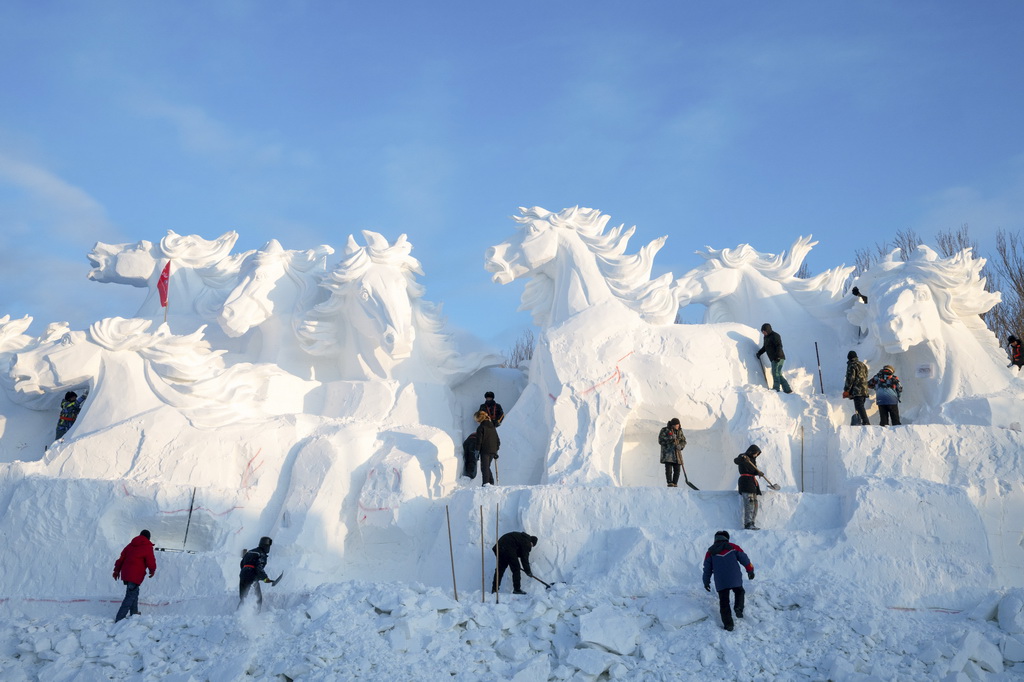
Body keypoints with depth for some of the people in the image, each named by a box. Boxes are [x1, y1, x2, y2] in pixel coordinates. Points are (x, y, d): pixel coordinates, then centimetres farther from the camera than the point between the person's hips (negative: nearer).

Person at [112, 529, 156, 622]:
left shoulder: (130, 545, 15)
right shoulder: (147, 547, -5)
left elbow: (121, 558, 17)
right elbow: (151, 562, -5)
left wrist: (117, 570, 26)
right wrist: (152, 571, 15)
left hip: (125, 574, 7)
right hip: (136, 576, -7)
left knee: (134, 592, 23)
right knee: (130, 596, -6)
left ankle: (134, 613, 29)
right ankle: (119, 619, -12)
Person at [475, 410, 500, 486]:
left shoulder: (480, 428, -8)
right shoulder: (492, 427, 14)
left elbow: (479, 441, -12)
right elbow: (497, 440, 17)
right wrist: (496, 450, 22)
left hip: (485, 451, -7)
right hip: (493, 451, 7)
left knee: (484, 467, -3)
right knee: (487, 467, 18)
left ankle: (486, 482, -12)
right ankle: (491, 482, 14)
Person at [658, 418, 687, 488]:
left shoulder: (679, 431, 10)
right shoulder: (665, 430, -3)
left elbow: (683, 441, 9)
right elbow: (661, 441, -8)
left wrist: (680, 445, -13)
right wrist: (670, 439, -20)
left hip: (676, 453, 4)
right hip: (667, 453, -4)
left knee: (677, 469, 0)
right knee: (668, 468, -15)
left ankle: (675, 483, 8)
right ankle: (669, 483, -13)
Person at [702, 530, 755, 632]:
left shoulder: (710, 552, 9)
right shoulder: (733, 547, 6)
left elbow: (707, 568, 11)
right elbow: (744, 559, 8)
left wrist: (706, 582, 21)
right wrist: (750, 571, 22)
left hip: (720, 583, 0)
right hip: (735, 580, 0)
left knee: (724, 602, 7)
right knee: (739, 592, 26)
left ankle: (728, 624, 3)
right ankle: (739, 609, 2)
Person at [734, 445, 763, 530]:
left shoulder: (752, 460, 20)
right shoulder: (743, 457, -4)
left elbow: (754, 471, 12)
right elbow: (736, 461, -25)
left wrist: (758, 472, -12)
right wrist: (743, 458, -45)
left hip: (752, 483, 9)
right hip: (746, 482, -9)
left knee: (755, 503, 8)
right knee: (749, 502, -17)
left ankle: (753, 524, 12)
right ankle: (748, 524, -20)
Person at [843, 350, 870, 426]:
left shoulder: (852, 365, -5)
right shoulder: (863, 365, 22)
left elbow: (850, 379, -12)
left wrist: (846, 390, -8)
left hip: (857, 391, -9)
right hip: (864, 390, 9)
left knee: (859, 407, -14)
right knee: (860, 407, 14)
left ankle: (866, 423, -25)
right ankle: (863, 422, 13)